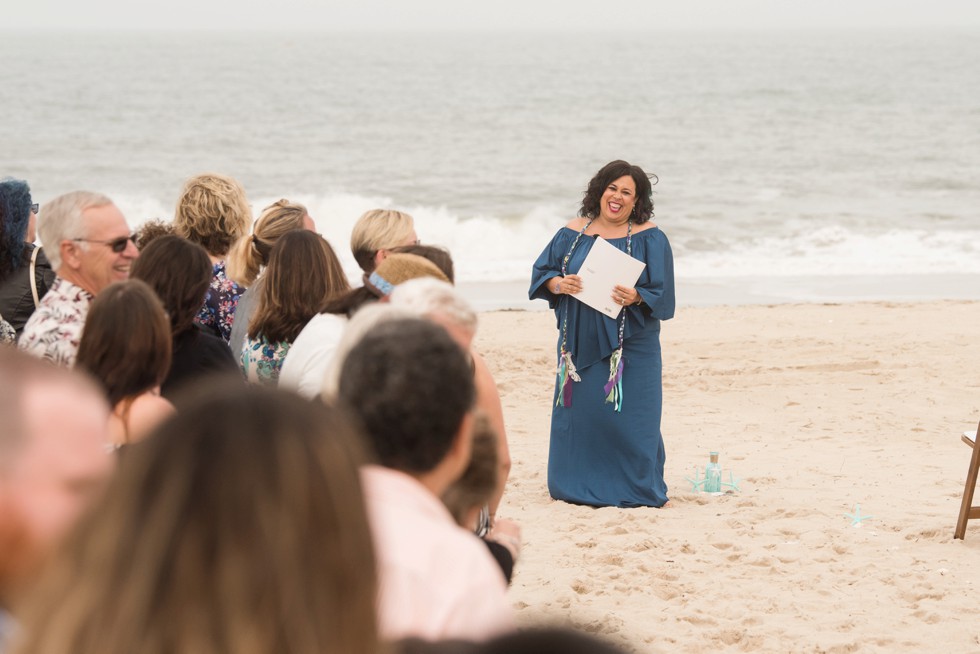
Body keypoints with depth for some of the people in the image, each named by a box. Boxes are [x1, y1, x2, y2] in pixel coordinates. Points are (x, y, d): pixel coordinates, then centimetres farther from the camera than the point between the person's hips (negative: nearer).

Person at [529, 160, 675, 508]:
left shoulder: (649, 238, -1)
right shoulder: (573, 233, 8)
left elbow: (660, 292, -6)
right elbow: (542, 272, 8)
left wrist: (635, 297, -25)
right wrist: (558, 284, -13)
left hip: (629, 344, -3)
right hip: (580, 341, 3)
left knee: (627, 415, -4)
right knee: (578, 412, 5)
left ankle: (635, 488, 6)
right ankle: (581, 486, 16)